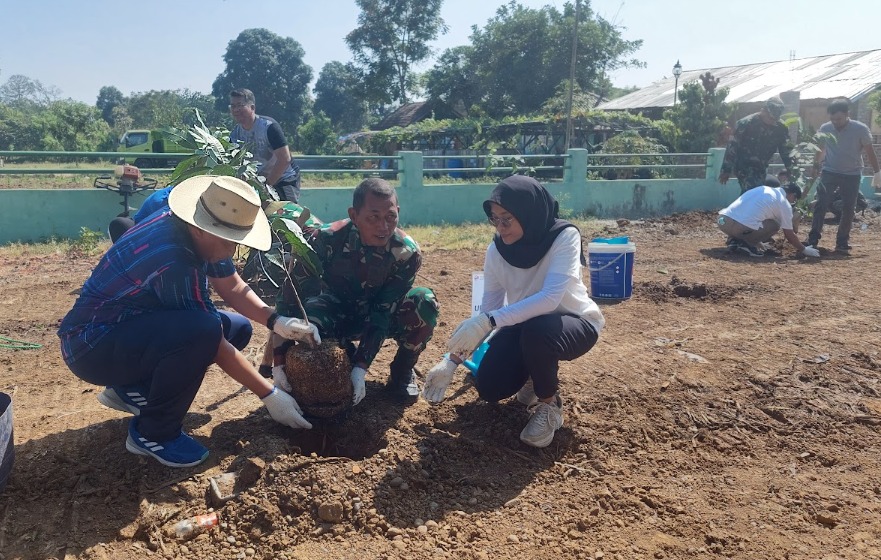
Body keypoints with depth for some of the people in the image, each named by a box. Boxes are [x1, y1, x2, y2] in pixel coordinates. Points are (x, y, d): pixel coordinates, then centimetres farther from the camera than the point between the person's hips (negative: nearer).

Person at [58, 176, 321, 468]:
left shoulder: (193, 228, -7)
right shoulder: (173, 262, -32)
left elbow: (232, 287, 4)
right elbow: (215, 344, -26)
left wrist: (278, 322, -12)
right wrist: (270, 395, -20)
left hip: (132, 326, 9)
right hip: (91, 344, -9)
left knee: (238, 328, 3)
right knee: (203, 331, -34)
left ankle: (133, 389, 11)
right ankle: (153, 434, -11)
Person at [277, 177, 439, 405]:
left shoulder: (407, 253, -26)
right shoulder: (326, 240, -28)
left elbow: (382, 314, -25)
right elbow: (291, 294, -24)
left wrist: (362, 368, -33)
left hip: (382, 316, 1)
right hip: (337, 315, 0)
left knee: (425, 303, -30)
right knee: (311, 314, -37)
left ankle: (401, 373, -3)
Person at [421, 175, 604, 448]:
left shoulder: (565, 237, -26)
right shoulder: (496, 251, -12)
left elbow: (550, 298, -39)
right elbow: (487, 312, -9)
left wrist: (489, 322, -45)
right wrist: (452, 360, -16)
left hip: (576, 323, -4)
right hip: (525, 325, 5)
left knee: (534, 330, -38)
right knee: (489, 387, -15)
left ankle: (550, 405, -10)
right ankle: (535, 374, 19)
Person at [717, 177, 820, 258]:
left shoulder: (762, 189, 27)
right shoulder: (784, 203, 9)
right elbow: (789, 235, 15)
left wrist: (758, 242, 51)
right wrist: (804, 250, 32)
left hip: (722, 220, 6)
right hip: (741, 228, -6)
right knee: (775, 225, 17)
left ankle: (734, 240, 15)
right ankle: (746, 244, 2)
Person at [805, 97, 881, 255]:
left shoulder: (861, 129, -13)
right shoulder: (824, 128, -7)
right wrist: (814, 167, 11)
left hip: (852, 175, -1)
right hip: (829, 172, 1)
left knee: (848, 210, 2)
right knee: (821, 205, -8)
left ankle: (842, 243, 10)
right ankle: (812, 239, -4)